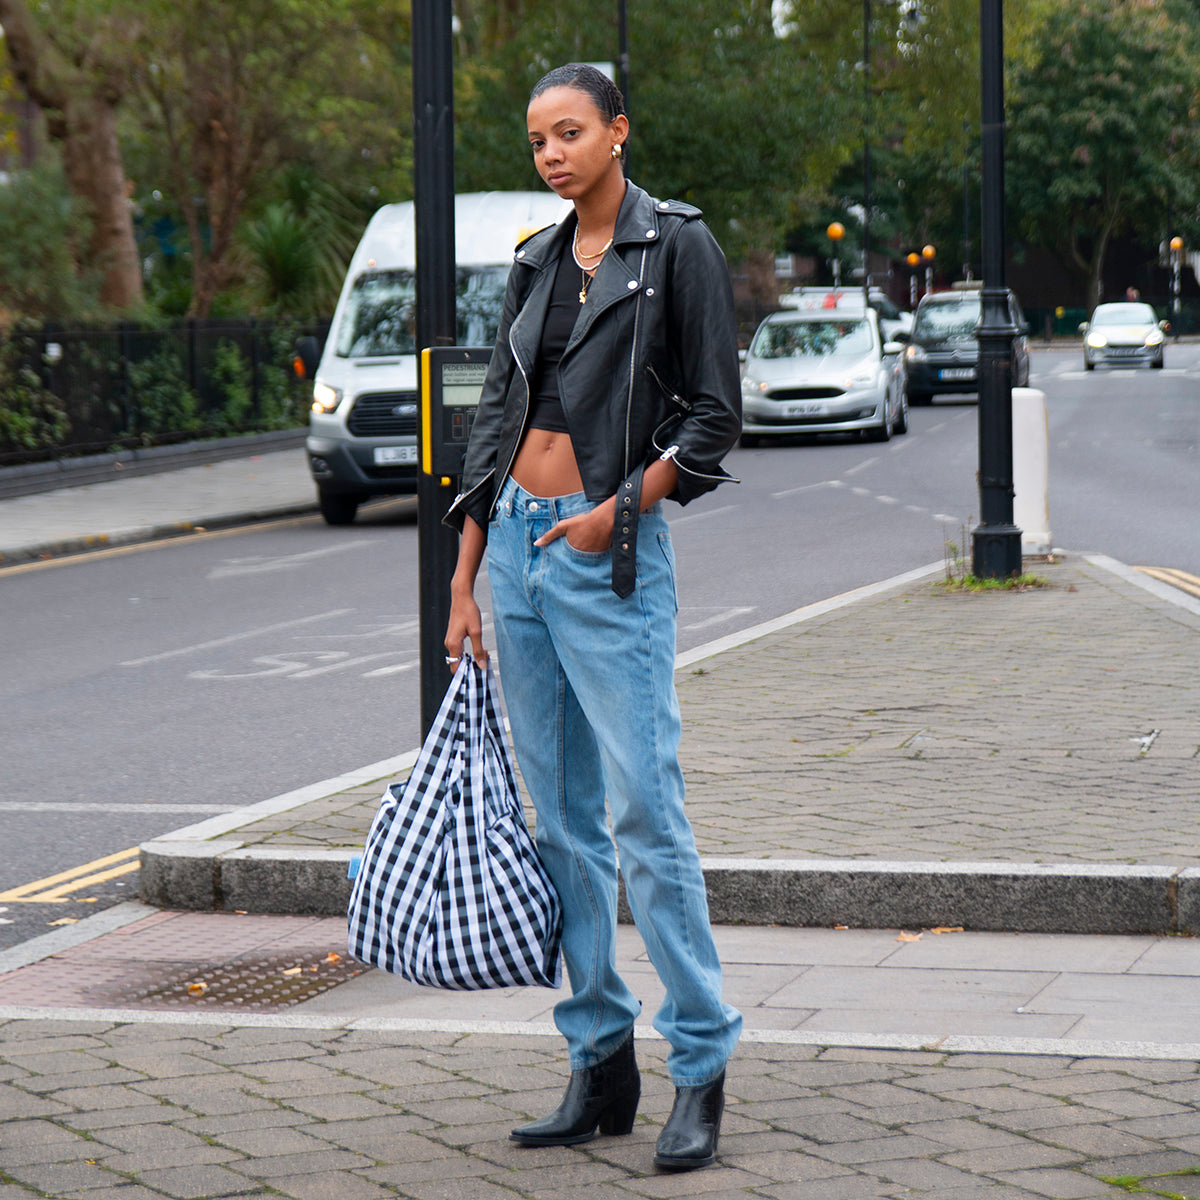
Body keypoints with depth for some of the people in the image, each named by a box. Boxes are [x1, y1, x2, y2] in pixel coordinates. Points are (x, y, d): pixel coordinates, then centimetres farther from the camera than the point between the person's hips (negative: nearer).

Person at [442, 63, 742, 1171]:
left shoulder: (677, 246, -3)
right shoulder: (537, 266, 14)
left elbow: (714, 415, -6)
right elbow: (498, 419, 16)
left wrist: (621, 508, -15)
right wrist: (465, 582, 12)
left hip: (610, 554, -6)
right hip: (518, 548, 7)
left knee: (644, 812, -10)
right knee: (561, 818, 8)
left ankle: (702, 1064, -2)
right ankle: (600, 1063, 14)